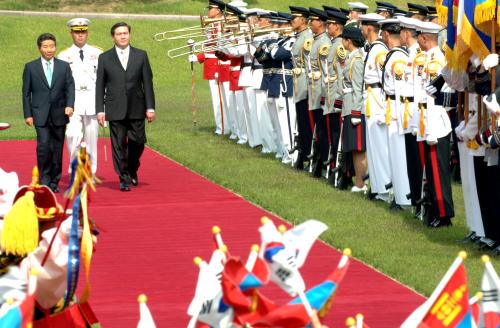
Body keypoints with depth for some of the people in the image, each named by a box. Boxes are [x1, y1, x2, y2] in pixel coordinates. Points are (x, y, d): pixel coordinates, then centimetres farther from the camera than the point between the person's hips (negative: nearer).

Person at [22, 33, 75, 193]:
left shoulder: (64, 66, 8)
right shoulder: (31, 67, 5)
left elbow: (70, 88, 3)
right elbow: (26, 92, 5)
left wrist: (69, 105, -14)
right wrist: (27, 114, -1)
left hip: (59, 115, 2)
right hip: (40, 115, -2)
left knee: (57, 149, 5)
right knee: (44, 145, -16)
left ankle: (54, 181, 15)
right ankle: (44, 180, -7)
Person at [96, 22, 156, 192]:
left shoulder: (141, 55, 7)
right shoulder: (105, 58, 5)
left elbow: (147, 82, 6)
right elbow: (100, 86, 5)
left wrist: (150, 107, 0)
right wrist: (100, 110, -2)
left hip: (136, 109, 1)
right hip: (115, 110, -1)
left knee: (137, 142, 1)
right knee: (119, 144, -2)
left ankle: (132, 171, 26)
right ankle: (124, 179, 4)